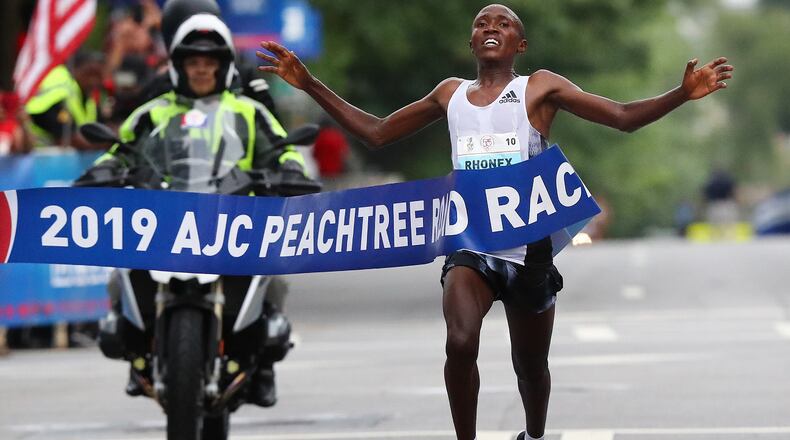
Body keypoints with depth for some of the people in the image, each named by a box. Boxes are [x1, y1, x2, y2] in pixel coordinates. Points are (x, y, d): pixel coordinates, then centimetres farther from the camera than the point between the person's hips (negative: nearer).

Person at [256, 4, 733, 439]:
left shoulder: (540, 88, 1)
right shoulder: (451, 93, 12)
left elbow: (624, 117, -6)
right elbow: (377, 132, 20)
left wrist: (683, 94, -22)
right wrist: (310, 84, 16)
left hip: (528, 249, -1)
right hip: (470, 246, 1)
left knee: (531, 364, 11)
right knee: (461, 344, -25)